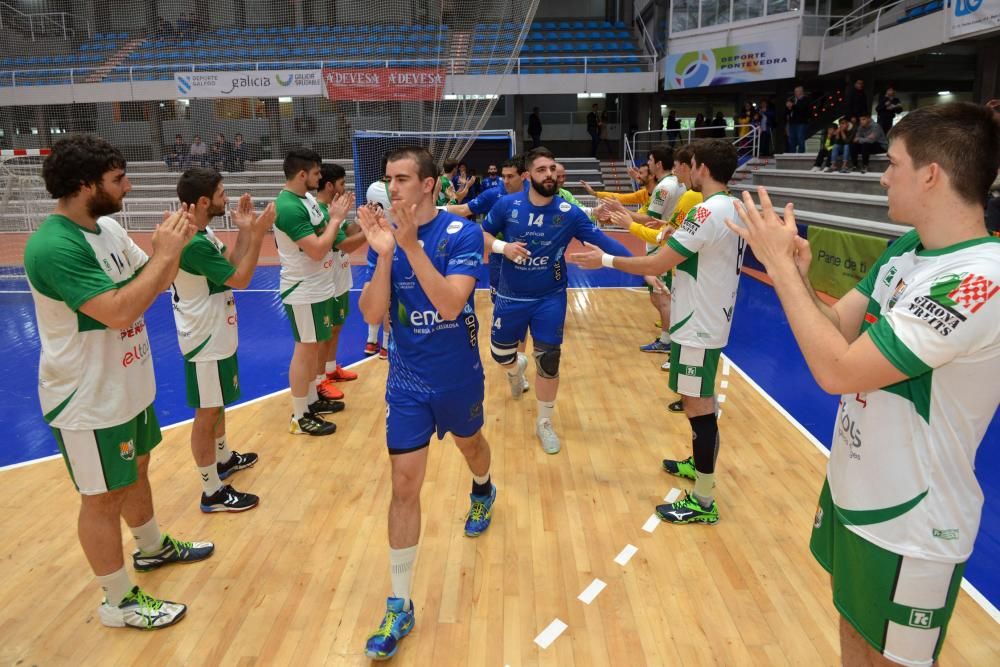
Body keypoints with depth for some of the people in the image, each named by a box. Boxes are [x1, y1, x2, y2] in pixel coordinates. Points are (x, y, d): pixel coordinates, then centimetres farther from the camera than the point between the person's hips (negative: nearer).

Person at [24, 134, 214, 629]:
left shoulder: (107, 227, 1)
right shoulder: (53, 248, -26)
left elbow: (156, 285, 8)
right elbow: (118, 311, -33)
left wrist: (173, 246, -10)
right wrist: (164, 253, -26)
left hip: (127, 385, 9)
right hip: (89, 400, -8)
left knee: (136, 470, 25)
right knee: (103, 497, 7)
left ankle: (152, 548, 47)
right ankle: (120, 602, 24)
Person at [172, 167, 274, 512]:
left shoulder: (201, 233, 4)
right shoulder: (195, 243, -27)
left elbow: (231, 263, 11)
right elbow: (240, 279, -23)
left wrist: (244, 230, 2)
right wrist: (257, 234, -21)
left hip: (214, 335, 10)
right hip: (206, 341, -10)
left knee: (218, 405, 25)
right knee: (207, 413, 1)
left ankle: (224, 458, 44)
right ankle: (213, 491, 13)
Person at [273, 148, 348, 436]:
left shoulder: (307, 198, 7)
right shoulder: (289, 207, -23)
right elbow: (317, 250, -27)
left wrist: (337, 219, 0)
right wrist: (336, 219, -17)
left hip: (319, 287, 10)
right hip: (303, 292, -9)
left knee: (314, 346, 18)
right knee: (305, 349, -1)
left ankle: (312, 399, 33)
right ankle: (300, 416, 11)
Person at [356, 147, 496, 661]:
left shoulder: (462, 233, -15)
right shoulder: (386, 237, -5)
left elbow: (450, 305, -27)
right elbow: (371, 315, -13)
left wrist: (411, 245, -34)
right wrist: (384, 253, -26)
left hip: (459, 376, -1)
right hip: (407, 382, 1)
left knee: (470, 445, 26)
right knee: (404, 485, -2)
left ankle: (482, 492, 64)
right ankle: (400, 606, 11)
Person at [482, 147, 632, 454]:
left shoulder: (569, 213, -12)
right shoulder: (507, 205, -10)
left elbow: (603, 241, -17)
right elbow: (482, 235, 2)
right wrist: (502, 246, -20)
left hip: (550, 298, -1)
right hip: (510, 297, 1)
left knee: (548, 361, -1)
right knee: (500, 354, 14)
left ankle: (544, 423, 21)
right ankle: (517, 369, 54)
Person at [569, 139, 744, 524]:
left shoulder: (709, 211, -22)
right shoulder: (732, 208, 9)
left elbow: (656, 265, -21)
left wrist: (605, 260, -13)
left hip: (698, 327, -10)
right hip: (710, 320, 10)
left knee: (699, 407, -2)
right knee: (701, 402, 23)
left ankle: (703, 503, 8)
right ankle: (699, 465, 41)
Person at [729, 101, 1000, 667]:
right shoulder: (904, 252, 0)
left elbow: (837, 370, -31)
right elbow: (839, 330, 3)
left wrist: (781, 265, -24)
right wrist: (796, 276, -15)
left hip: (907, 525, -7)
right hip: (855, 490, 8)